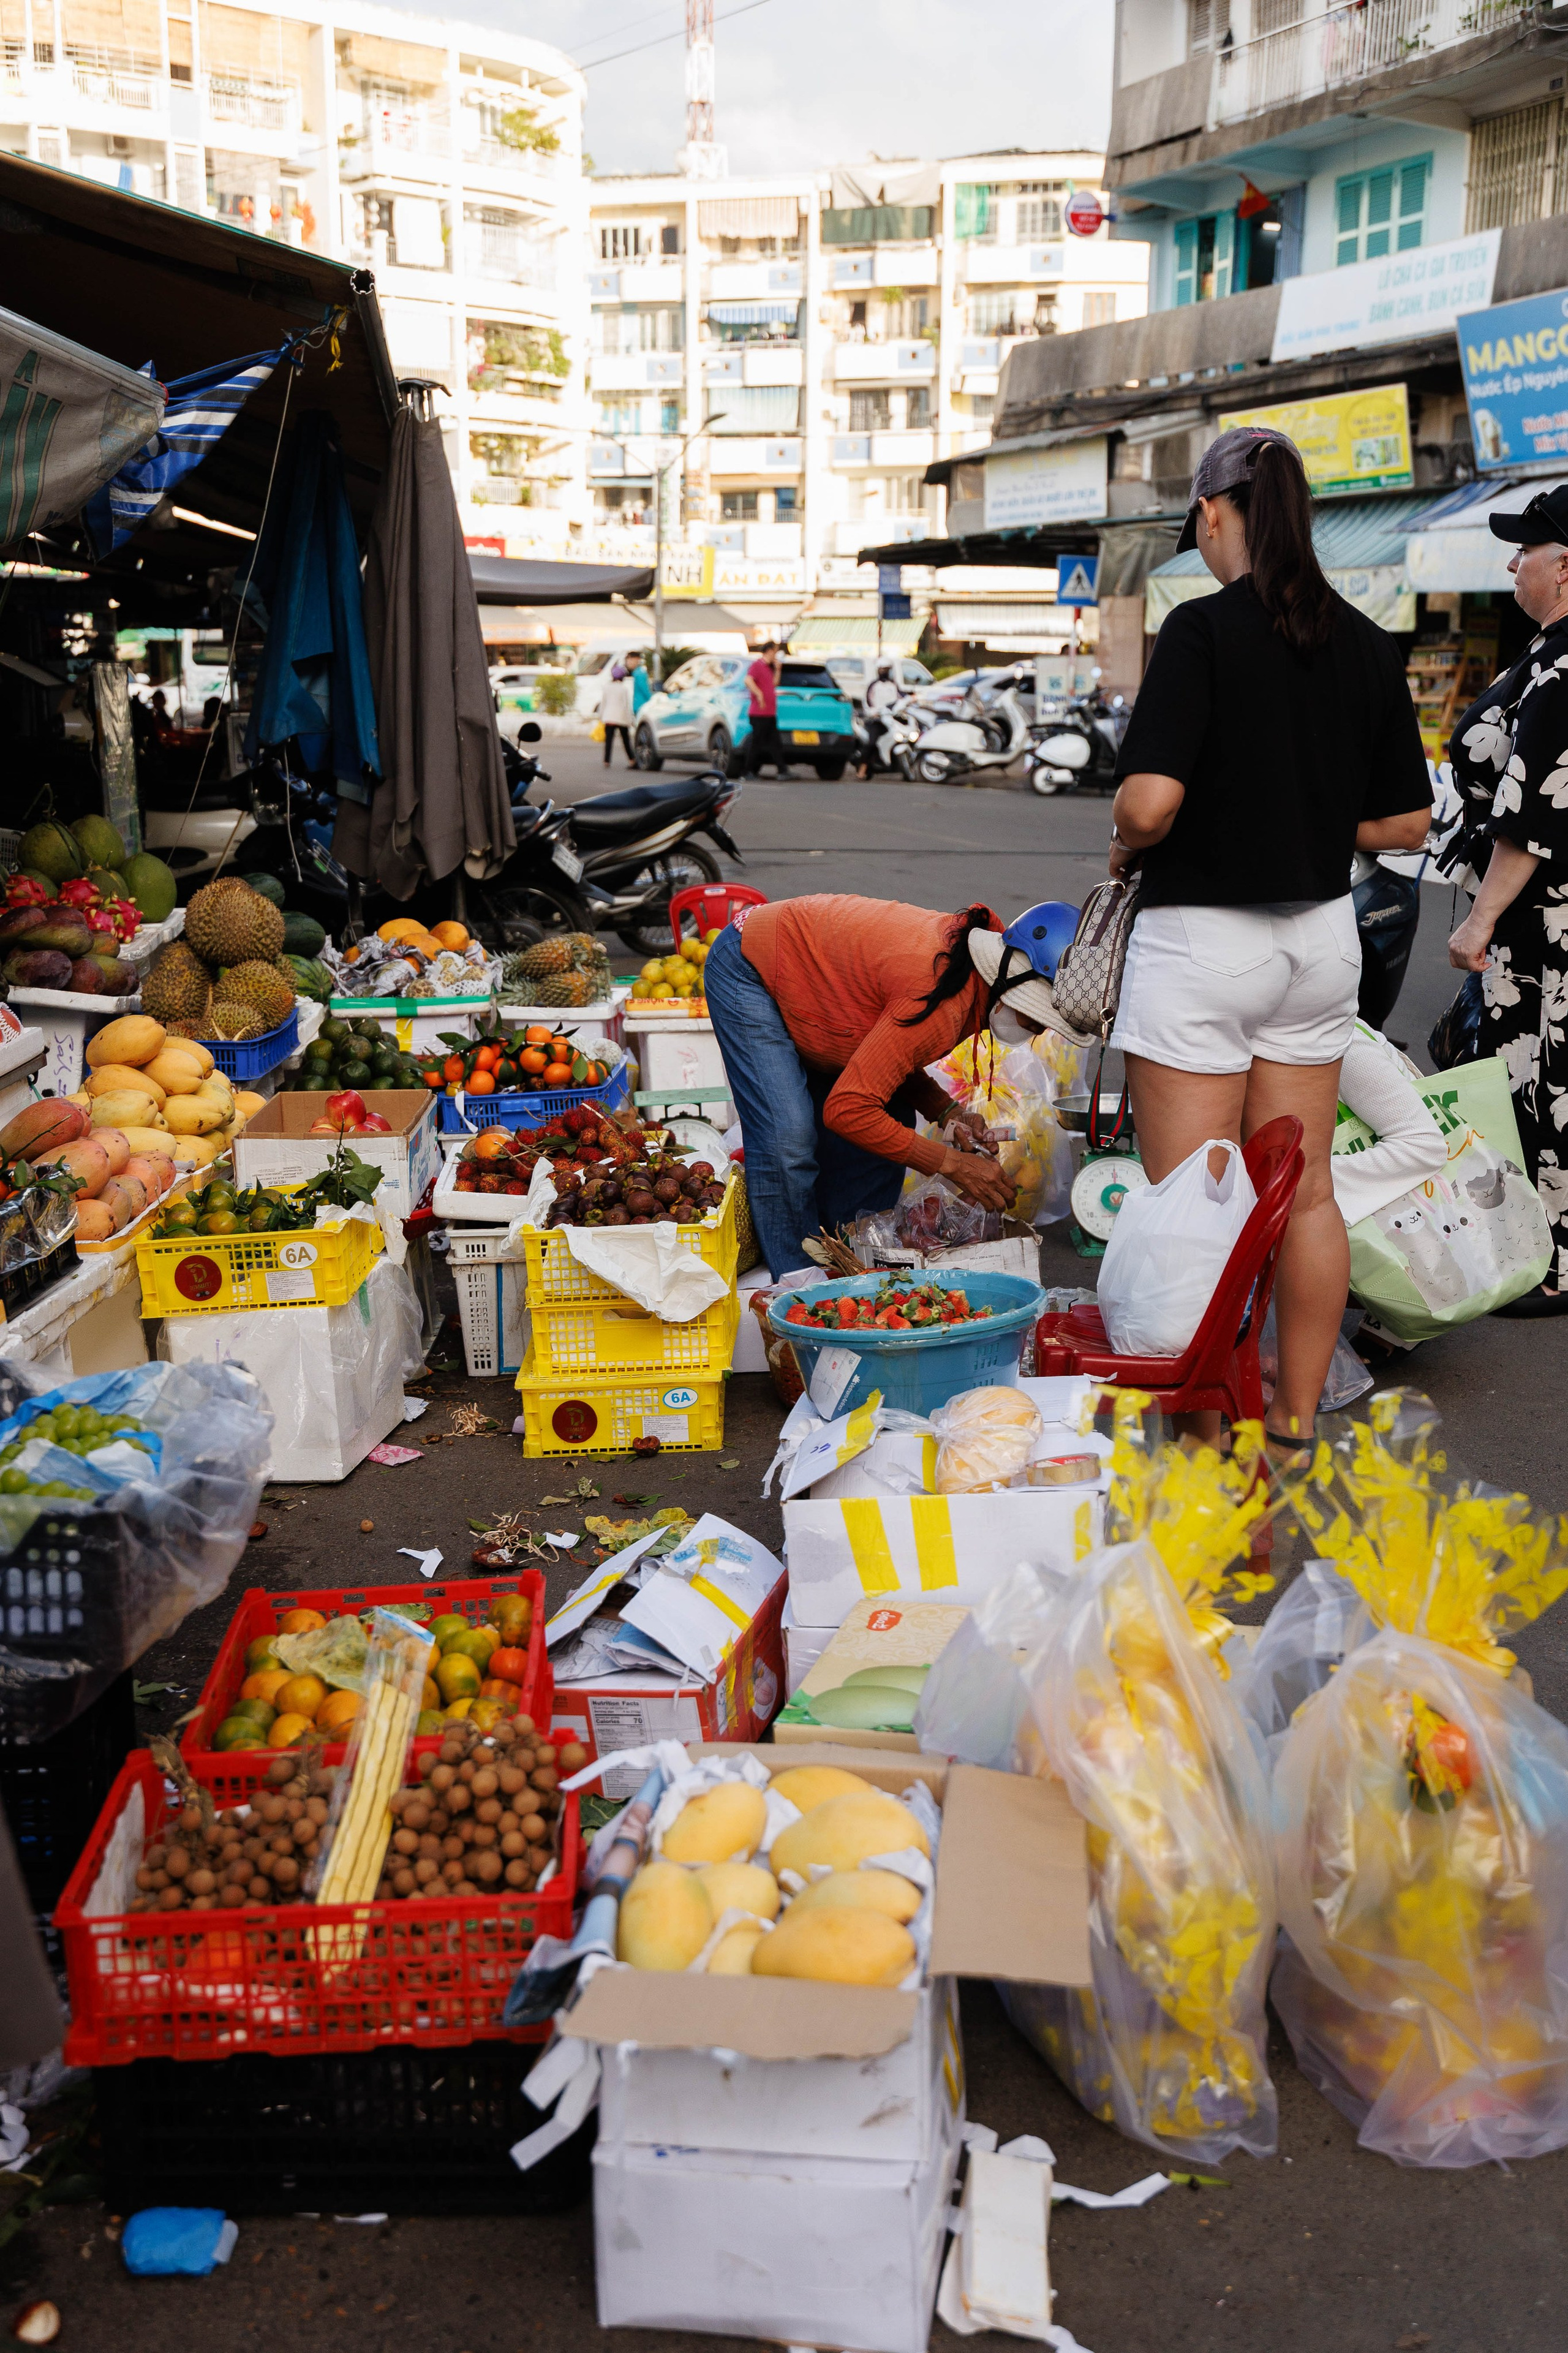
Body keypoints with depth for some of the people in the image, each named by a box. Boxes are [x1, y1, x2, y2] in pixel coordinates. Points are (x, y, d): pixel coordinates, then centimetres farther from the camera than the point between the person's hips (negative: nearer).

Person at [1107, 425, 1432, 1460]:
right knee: (1306, 1193, 14)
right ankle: (1297, 1413, 25)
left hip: (1201, 938, -6)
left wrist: (1126, 847, -3)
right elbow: (1408, 820, 6)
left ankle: (1201, 1425, 11)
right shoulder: (1366, 644, 3)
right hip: (1321, 936, 6)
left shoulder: (1203, 629, -14)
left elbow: (1150, 802, -24)